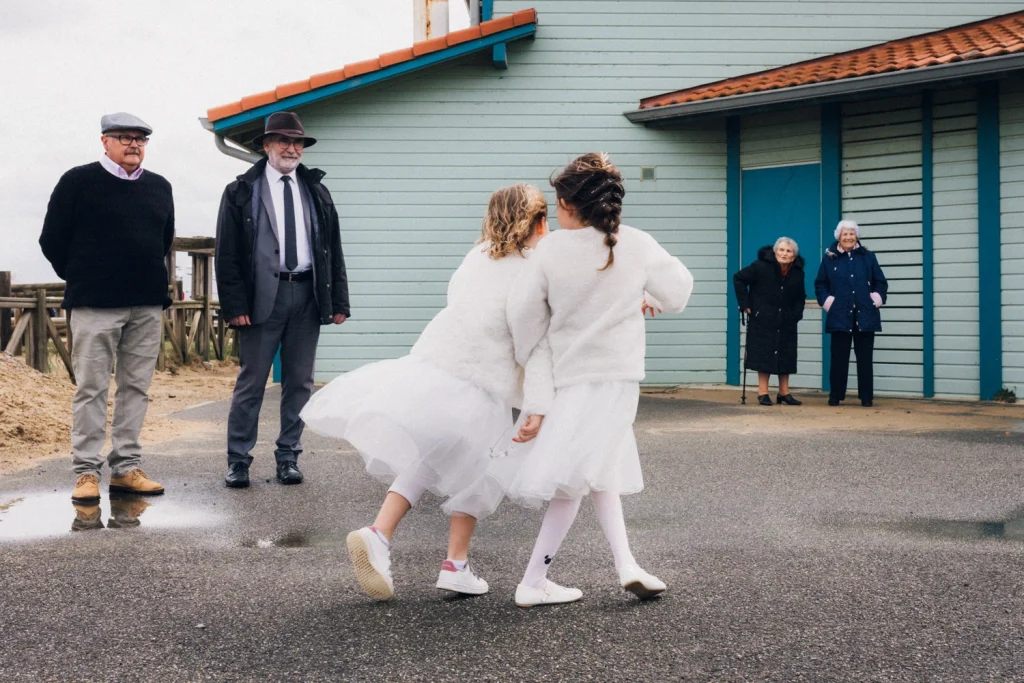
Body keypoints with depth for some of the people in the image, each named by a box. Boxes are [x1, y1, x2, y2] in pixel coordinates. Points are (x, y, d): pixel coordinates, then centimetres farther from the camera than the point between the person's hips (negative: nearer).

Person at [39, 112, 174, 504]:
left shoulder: (159, 188, 12)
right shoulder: (79, 182, -2)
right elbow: (52, 240, 2)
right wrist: (81, 280, 8)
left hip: (147, 306, 5)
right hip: (95, 307, -5)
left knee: (136, 388, 6)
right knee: (91, 388, -3)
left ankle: (126, 468, 12)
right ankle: (87, 472, 1)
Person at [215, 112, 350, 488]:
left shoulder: (316, 192, 13)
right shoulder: (241, 191, 3)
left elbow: (334, 251, 13)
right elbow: (227, 254, -1)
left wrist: (339, 301, 5)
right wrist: (234, 304, -10)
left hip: (307, 295, 4)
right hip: (263, 296, -3)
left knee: (300, 382, 7)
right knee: (251, 382, 0)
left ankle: (288, 457, 16)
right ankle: (238, 461, 7)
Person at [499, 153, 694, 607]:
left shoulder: (551, 250, -6)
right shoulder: (637, 246, -6)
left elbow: (523, 313, -2)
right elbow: (678, 292, 8)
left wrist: (528, 362, 15)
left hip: (571, 376, 2)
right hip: (618, 377, -1)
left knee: (599, 471, 19)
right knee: (577, 476, 4)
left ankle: (626, 565, 10)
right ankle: (533, 583, 2)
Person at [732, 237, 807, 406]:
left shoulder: (797, 273, 1)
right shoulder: (761, 266, -13)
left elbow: (800, 296, 16)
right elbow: (738, 279, -8)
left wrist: (797, 314, 3)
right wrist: (745, 304, -10)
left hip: (786, 322, 4)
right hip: (762, 320, -4)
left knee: (785, 357, 5)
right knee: (764, 355, -3)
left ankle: (784, 392, 15)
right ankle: (762, 393, 3)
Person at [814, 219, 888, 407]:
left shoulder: (868, 257, 8)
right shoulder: (829, 258, 5)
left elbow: (881, 283, 11)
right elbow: (820, 285, 9)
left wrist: (877, 299, -1)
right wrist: (827, 302, -3)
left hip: (865, 316, 1)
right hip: (840, 316, -1)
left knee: (865, 358, 3)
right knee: (839, 358, 1)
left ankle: (867, 397, 7)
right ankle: (835, 396, 8)